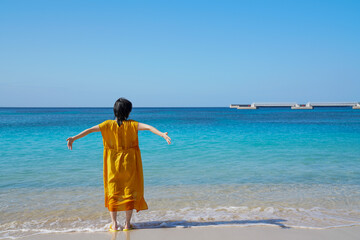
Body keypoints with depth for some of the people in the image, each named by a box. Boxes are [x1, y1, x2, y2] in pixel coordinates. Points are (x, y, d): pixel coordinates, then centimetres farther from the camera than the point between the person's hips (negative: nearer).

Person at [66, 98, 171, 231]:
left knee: (113, 192, 11)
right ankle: (127, 224, 11)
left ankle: (114, 224, 11)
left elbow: (90, 130, -9)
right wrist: (162, 135, -25)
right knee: (129, 191, 9)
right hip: (129, 163, -1)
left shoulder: (108, 124, -5)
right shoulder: (131, 125, -8)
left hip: (113, 164, 1)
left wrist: (74, 138, -9)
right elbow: (148, 127, -19)